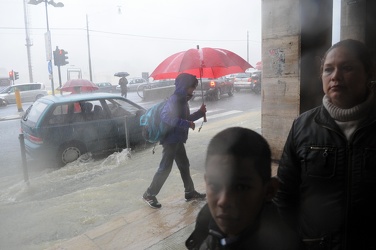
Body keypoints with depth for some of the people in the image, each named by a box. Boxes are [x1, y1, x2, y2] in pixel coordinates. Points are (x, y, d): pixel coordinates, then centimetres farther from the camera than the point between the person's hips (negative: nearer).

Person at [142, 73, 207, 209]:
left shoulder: (183, 100, 12)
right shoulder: (175, 99, -19)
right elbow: (165, 116, -33)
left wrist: (200, 112, 11)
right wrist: (187, 124, -33)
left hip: (178, 139, 10)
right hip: (171, 140, -10)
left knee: (184, 165, 17)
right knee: (165, 168, -3)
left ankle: (190, 192, 31)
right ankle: (149, 195, 10)